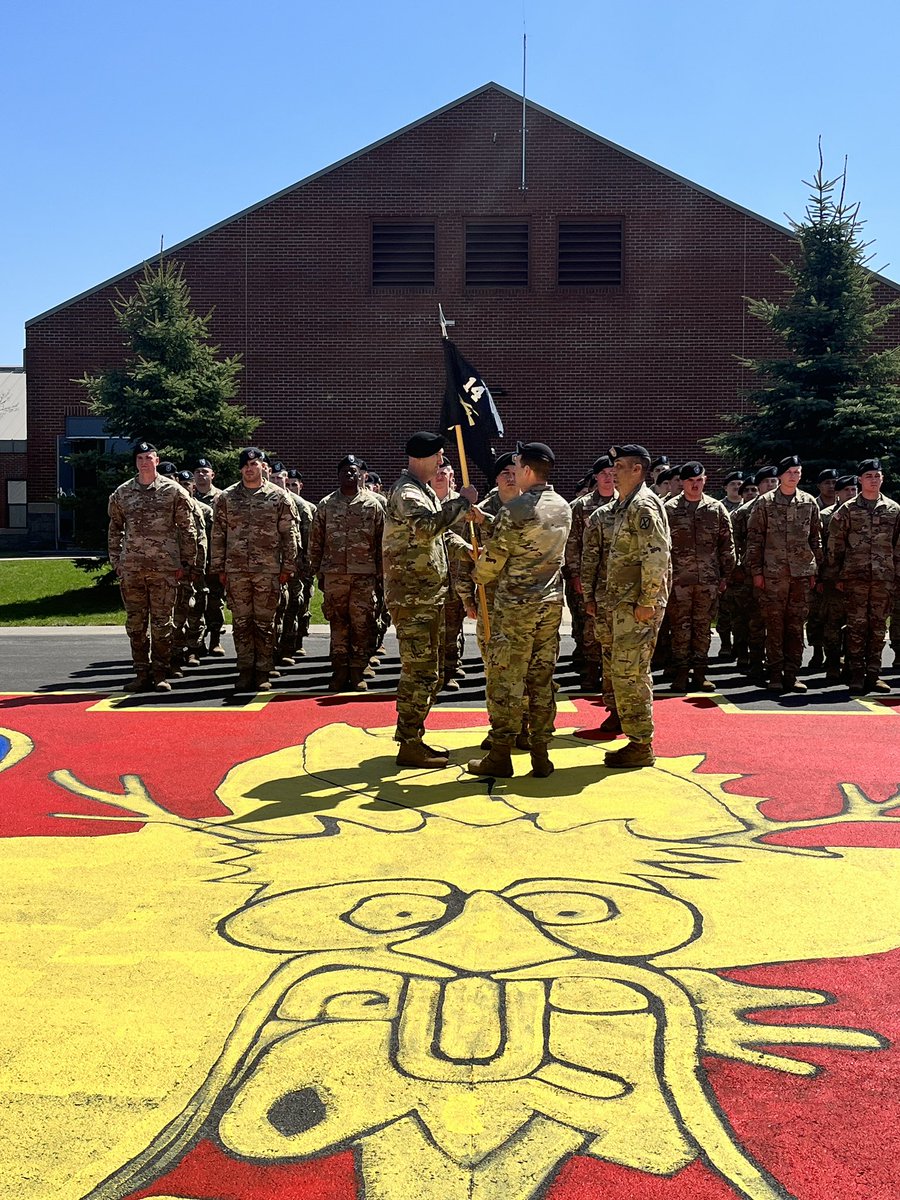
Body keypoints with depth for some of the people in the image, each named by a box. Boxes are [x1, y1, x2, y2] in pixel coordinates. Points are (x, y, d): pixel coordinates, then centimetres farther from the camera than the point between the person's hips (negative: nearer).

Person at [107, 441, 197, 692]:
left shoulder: (173, 491, 1)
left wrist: (186, 562, -1)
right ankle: (141, 674, 16)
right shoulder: (122, 493, 9)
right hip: (131, 568, 3)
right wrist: (116, 561, 8)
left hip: (164, 567, -3)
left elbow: (187, 529, 3)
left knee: (162, 622, 1)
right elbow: (115, 530, 15)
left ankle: (161, 674, 9)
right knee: (135, 622, 7)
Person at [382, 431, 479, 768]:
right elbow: (428, 526, -34)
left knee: (431, 671, 15)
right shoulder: (406, 492, -14)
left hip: (430, 595, 10)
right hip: (412, 598, -10)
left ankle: (413, 738, 23)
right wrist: (462, 502, -25)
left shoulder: (424, 490, 18)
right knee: (419, 672, -7)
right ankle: (409, 747, -1)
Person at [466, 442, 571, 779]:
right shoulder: (563, 508, 7)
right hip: (551, 602, 6)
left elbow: (492, 558, -10)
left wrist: (479, 577, 12)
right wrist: (485, 520, 19)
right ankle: (541, 755, 14)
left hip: (514, 604, -6)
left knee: (505, 679, 1)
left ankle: (500, 755, 6)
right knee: (542, 678, 10)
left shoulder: (514, 510, -15)